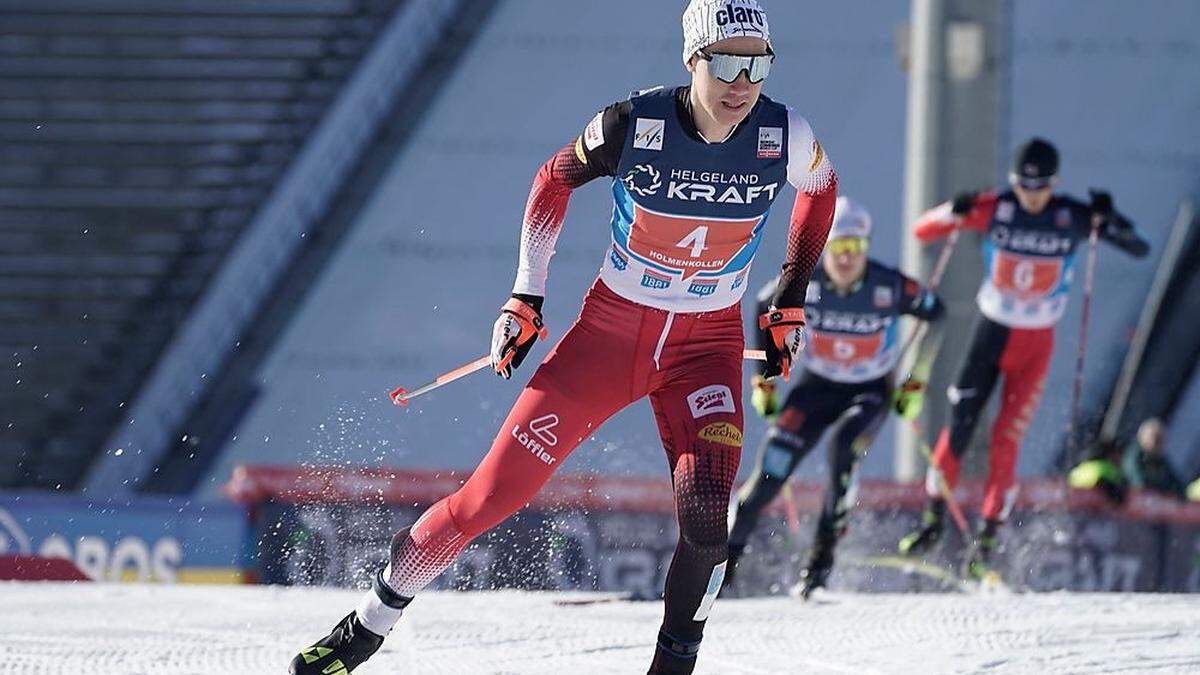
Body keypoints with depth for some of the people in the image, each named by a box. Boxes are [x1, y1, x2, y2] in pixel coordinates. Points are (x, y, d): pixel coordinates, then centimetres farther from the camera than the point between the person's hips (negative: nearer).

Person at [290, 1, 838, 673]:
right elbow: (556, 179, 3)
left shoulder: (787, 139, -15)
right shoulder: (633, 124, -19)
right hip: (611, 326, -1)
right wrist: (526, 298, 2)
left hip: (707, 345, 1)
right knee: (498, 487, -3)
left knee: (706, 504, -25)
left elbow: (823, 187, 11)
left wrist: (791, 304, 11)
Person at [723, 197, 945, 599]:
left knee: (844, 446, -32)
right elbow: (765, 305, 4)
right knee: (773, 468, -16)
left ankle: (825, 549, -20)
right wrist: (764, 377, 6)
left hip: (871, 394, -1)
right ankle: (729, 552, -3)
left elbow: (934, 315, -1)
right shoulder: (803, 282, -17)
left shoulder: (889, 287, -21)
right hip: (817, 388, 1)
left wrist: (917, 382, -1)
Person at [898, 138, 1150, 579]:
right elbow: (922, 231, -4)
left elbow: (1140, 249, -9)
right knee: (959, 427, -5)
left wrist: (1109, 221, -28)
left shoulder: (1072, 217, -10)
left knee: (1006, 440, -6)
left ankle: (987, 539, 1)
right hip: (991, 331, 1)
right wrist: (954, 213, -25)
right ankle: (933, 519, 10)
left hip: (1036, 343, -1)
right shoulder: (994, 210, -9)